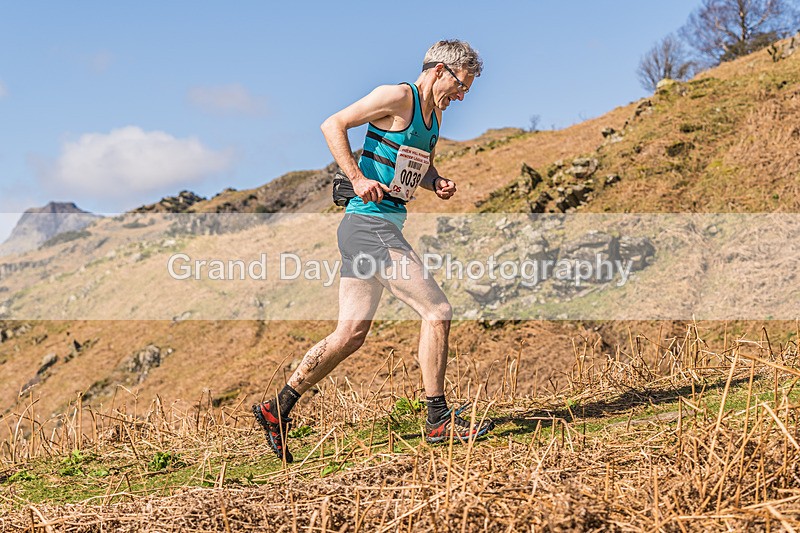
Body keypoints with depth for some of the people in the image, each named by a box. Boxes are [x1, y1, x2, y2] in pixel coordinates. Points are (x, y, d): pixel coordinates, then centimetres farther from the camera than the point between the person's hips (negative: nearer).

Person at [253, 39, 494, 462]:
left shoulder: (434, 115, 19)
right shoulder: (398, 97, -8)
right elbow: (333, 125, -11)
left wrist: (436, 183, 10)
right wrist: (358, 179, -18)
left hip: (384, 228, 10)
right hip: (370, 224, -10)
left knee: (350, 334, 9)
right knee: (437, 312, -9)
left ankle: (278, 409, 16)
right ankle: (439, 420, 0)